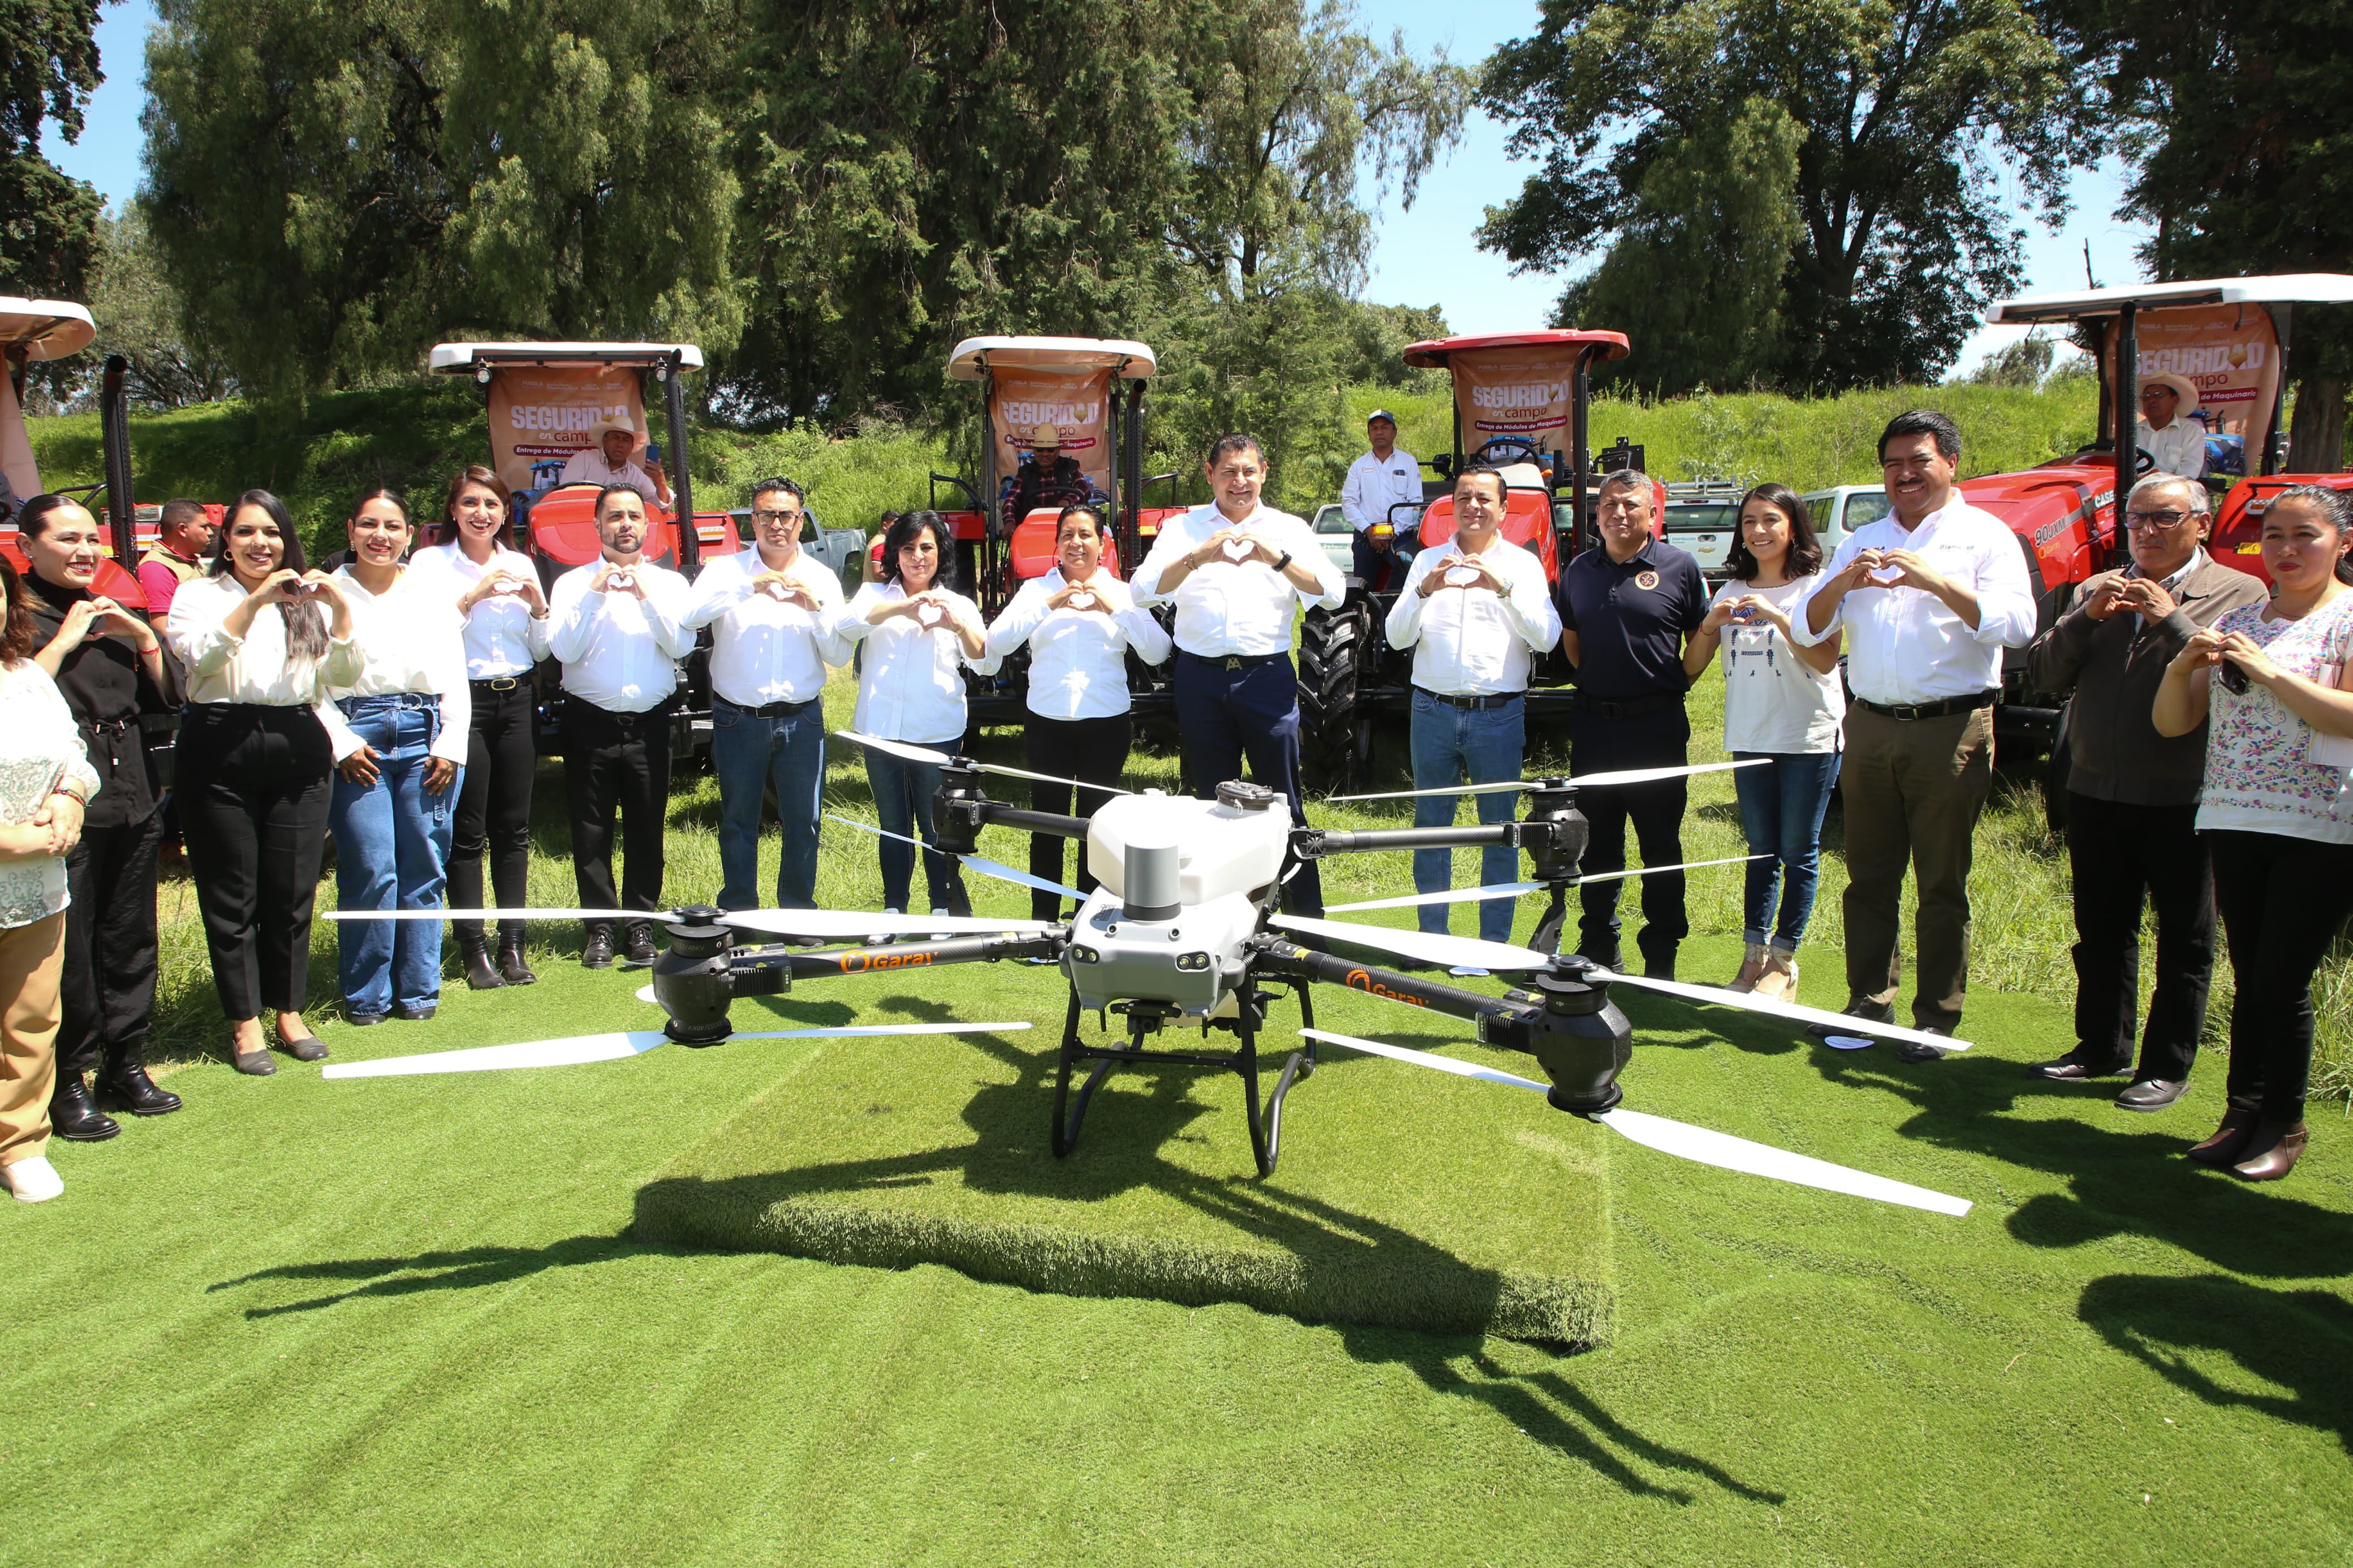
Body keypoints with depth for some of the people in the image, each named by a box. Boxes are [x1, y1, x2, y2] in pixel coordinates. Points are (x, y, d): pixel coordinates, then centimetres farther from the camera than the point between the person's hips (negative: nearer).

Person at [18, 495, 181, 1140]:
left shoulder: (113, 614, 15)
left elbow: (168, 698, 14)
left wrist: (144, 639, 1)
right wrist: (65, 640, -17)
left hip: (131, 802, 6)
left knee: (131, 941, 12)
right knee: (66, 949, -3)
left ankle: (125, 1065, 24)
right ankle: (66, 1084, 9)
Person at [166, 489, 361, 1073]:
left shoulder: (305, 601, 15)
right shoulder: (199, 595, 6)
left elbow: (344, 676, 2)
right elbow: (200, 657, -14)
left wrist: (339, 608, -11)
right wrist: (255, 601, -21)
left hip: (298, 751, 3)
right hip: (221, 751, -3)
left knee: (292, 892, 6)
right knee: (232, 895, 2)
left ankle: (289, 1013, 19)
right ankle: (245, 1023, 10)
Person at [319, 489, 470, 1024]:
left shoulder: (432, 592, 13)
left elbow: (456, 677, 11)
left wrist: (451, 745, 2)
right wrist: (341, 743, -8)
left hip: (425, 738, 2)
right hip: (359, 741, -2)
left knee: (424, 869, 2)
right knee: (370, 871, -6)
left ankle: (418, 989, 13)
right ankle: (367, 995, 6)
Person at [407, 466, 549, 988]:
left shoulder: (521, 564, 12)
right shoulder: (430, 562, 1)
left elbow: (541, 651, 14)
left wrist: (537, 606, -3)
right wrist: (474, 596, -18)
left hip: (517, 699, 4)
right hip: (462, 698, -4)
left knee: (513, 827, 6)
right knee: (467, 832, -2)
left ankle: (514, 946, 12)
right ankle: (474, 951, 4)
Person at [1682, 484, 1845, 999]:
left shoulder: (1817, 589, -4)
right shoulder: (1732, 592, 11)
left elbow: (1825, 660, -16)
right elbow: (1692, 667, 8)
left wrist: (1777, 616, -24)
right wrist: (1711, 624, -9)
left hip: (1809, 740, -5)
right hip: (1750, 739, 5)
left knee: (1798, 853, 0)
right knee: (1761, 852, 9)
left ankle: (1784, 961, 7)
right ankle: (1755, 953, 13)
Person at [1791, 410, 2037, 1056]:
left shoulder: (1986, 536, 2)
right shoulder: (1862, 542, 17)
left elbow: (2017, 625, -13)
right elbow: (1808, 628, 8)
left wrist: (1938, 582, -22)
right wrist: (1843, 582, -11)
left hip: (1951, 730, -4)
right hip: (1870, 729, 4)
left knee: (1943, 885, 2)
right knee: (1869, 878, 8)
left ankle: (1936, 1018, 10)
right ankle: (1870, 1001, 19)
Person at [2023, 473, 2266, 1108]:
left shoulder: (2240, 595, -2)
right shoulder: (2098, 591, 12)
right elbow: (2042, 674, 4)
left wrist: (2172, 621, -20)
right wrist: (2086, 619, -11)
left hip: (2183, 800, -4)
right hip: (2096, 793, 5)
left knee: (2184, 939, 6)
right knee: (2102, 930, 15)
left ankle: (2168, 1066, 17)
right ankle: (2103, 1047, 29)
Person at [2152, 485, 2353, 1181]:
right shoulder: (2236, 622, 13)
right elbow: (2171, 723, 10)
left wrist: (2268, 672, -18)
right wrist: (2184, 665, -7)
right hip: (2235, 821, 5)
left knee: (2280, 982, -4)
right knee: (2249, 980, 9)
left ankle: (2283, 1126, 11)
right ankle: (2244, 1112, 17)